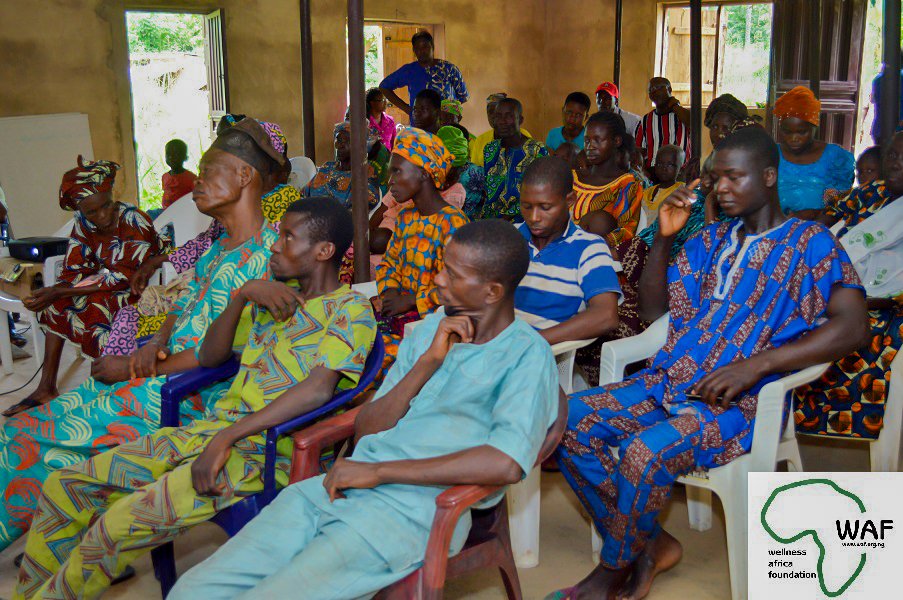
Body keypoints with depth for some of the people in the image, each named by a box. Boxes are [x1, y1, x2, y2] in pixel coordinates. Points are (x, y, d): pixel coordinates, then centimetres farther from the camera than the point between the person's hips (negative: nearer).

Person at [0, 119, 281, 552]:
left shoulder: (261, 255, -16)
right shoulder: (218, 249, 15)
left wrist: (131, 370, -12)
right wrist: (155, 346, -4)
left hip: (195, 395, -9)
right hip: (162, 373, 9)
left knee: (41, 438, -10)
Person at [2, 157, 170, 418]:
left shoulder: (135, 221, -24)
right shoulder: (83, 224, -4)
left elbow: (120, 277, -27)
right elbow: (73, 272, -6)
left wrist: (58, 292, -29)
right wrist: (53, 292, -30)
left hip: (146, 286, -7)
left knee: (93, 304, -29)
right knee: (56, 305, -9)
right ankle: (46, 387, -6)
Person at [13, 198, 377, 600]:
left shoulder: (351, 308, -5)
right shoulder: (279, 293, 19)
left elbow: (318, 389, -21)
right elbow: (209, 357, 19)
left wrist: (227, 437, -24)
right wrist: (241, 296, 2)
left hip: (265, 451, -8)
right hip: (212, 427, 8)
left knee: (119, 525, -24)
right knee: (63, 487, 2)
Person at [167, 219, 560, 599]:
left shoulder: (526, 353, -2)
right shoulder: (430, 329, 19)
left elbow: (507, 463, -20)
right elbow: (365, 430, 14)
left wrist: (377, 471, -14)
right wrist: (428, 363, -1)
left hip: (413, 509, -6)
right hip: (336, 486, 6)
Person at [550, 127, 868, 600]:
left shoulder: (810, 243, 1)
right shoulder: (711, 241, 19)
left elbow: (851, 326, -13)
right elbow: (652, 309, 20)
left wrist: (758, 363, -23)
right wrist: (663, 239, 5)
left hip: (740, 402, -6)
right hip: (669, 382, 7)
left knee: (644, 453, -32)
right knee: (570, 420, -12)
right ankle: (651, 543, 0)